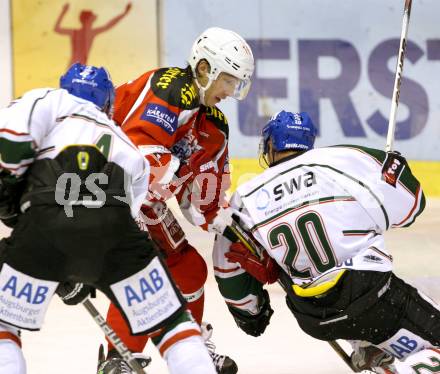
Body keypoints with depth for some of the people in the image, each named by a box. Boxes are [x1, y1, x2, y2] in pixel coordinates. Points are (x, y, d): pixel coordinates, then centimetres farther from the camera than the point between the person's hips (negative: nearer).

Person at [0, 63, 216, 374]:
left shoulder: (54, 101, 25)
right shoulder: (130, 152, 37)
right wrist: (81, 276, 36)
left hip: (45, 222, -2)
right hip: (113, 227, 2)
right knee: (169, 320, 20)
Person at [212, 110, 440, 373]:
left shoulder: (248, 200, 5)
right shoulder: (346, 159, -5)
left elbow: (231, 268, 13)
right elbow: (410, 204, -1)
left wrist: (249, 312, 31)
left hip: (315, 321, 4)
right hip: (374, 298, -4)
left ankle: (366, 349, 35)